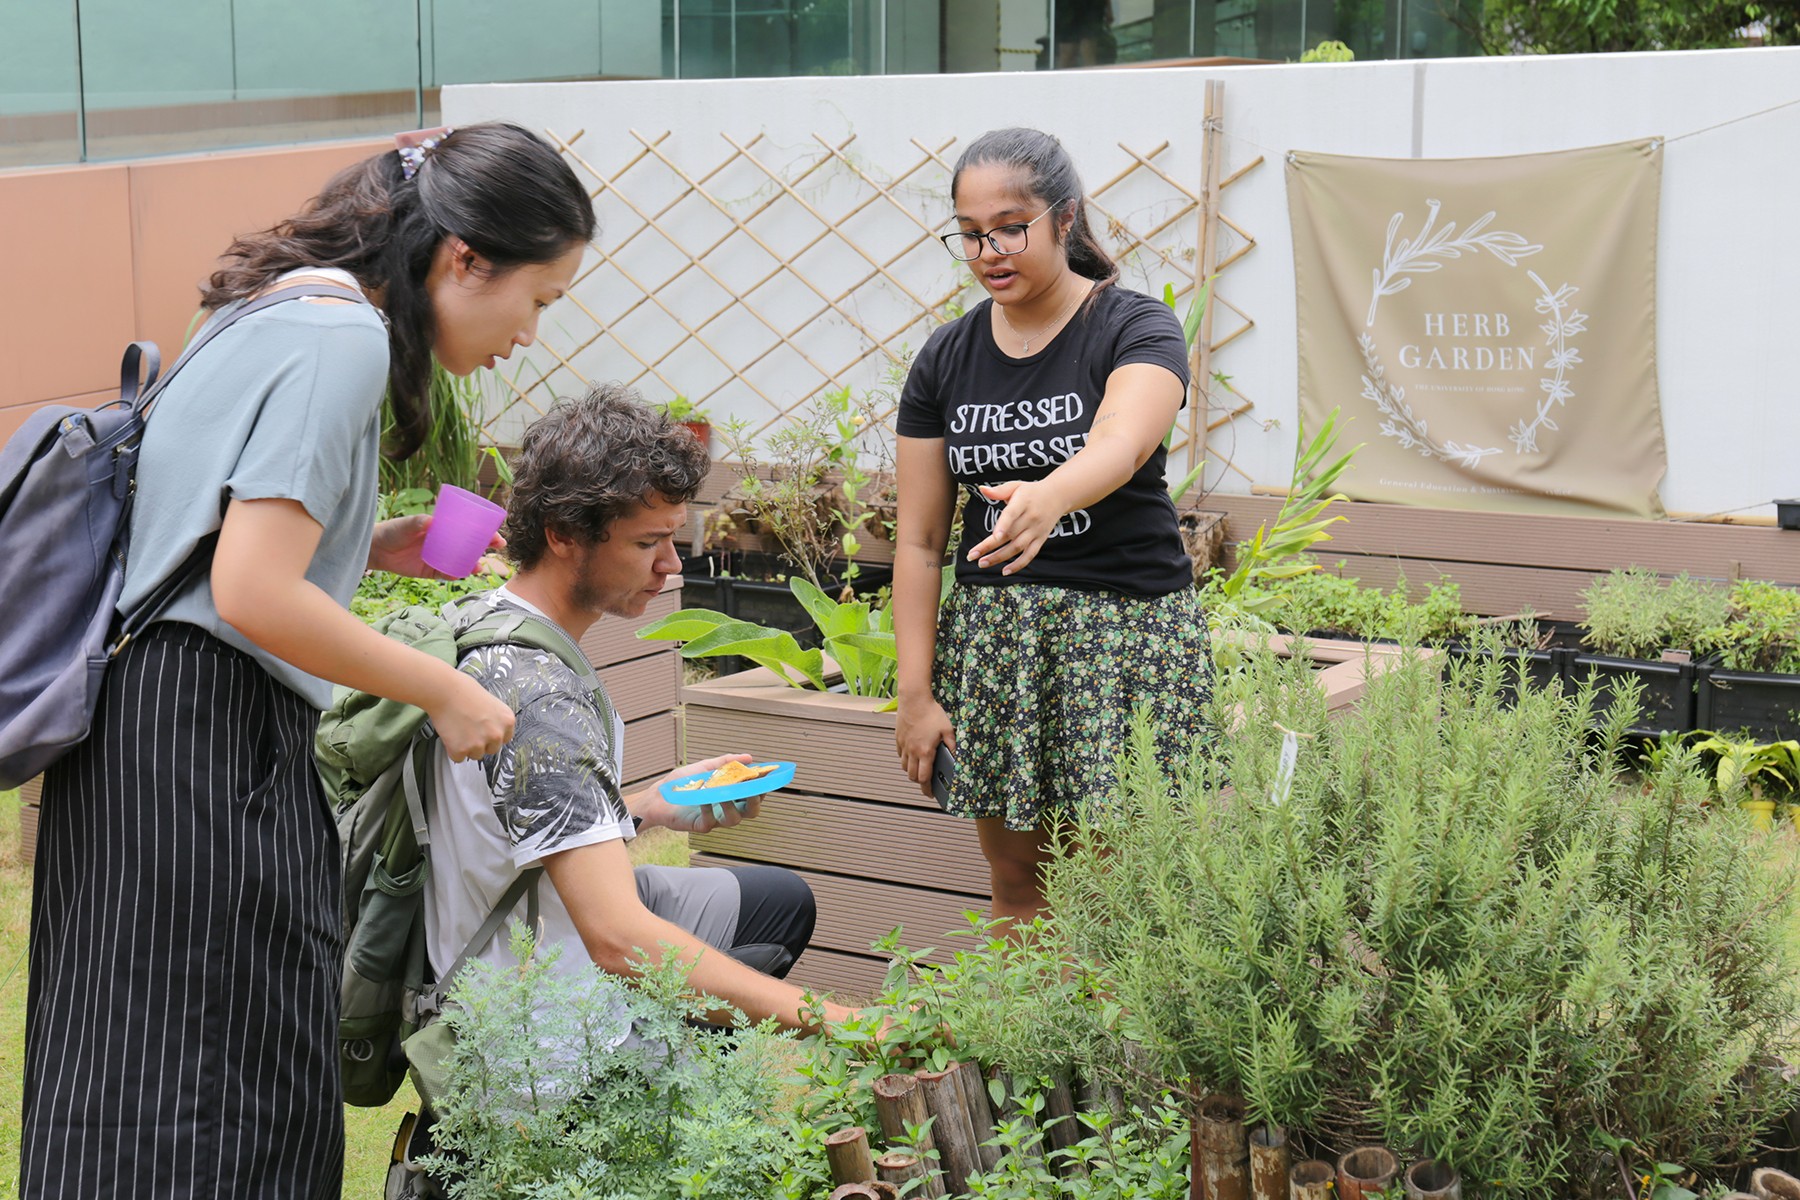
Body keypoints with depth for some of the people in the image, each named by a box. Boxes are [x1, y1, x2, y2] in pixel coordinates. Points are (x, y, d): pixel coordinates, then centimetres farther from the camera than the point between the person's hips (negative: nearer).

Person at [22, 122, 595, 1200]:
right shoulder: (344, 336, -14)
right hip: (212, 736, -10)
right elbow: (254, 595, -21)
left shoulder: (289, 305, 17)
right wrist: (446, 691, -11)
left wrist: (371, 548, 15)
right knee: (229, 1112, -6)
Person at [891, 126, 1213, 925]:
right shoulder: (945, 358, 5)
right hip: (989, 627, 4)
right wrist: (915, 692, 0)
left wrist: (1048, 499, -51)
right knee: (1015, 882, 8)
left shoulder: (1136, 329, -7)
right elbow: (919, 541, 5)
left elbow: (1119, 447, -29)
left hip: (1124, 620, -4)